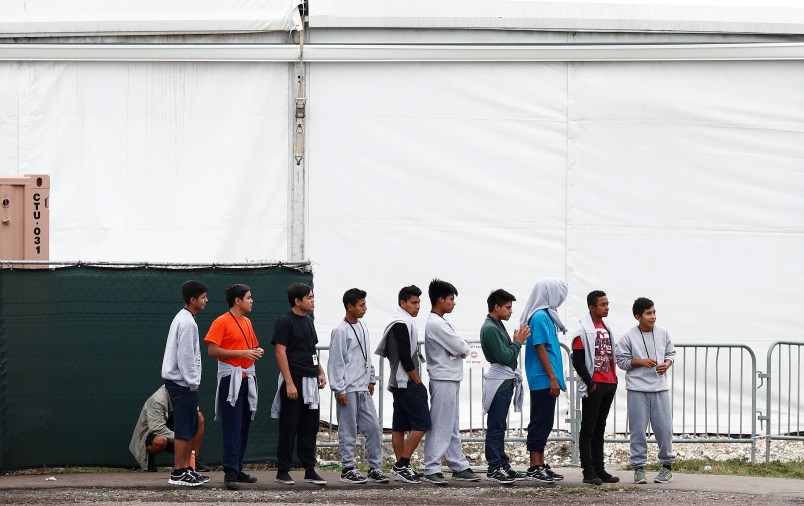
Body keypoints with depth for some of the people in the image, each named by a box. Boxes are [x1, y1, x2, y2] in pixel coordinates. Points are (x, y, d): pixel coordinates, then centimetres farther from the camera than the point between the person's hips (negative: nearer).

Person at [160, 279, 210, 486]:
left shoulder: (184, 318, 16)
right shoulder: (187, 322, -16)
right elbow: (185, 355, -20)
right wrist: (192, 383, -16)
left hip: (181, 382, 10)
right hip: (182, 383, -10)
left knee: (190, 428, 12)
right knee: (184, 429, -7)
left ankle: (186, 468, 16)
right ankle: (178, 473, -6)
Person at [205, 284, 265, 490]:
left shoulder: (247, 323, 17)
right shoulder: (222, 322, -9)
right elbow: (212, 350, -16)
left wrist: (256, 352, 7)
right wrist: (241, 353, -19)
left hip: (248, 377, 8)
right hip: (231, 378, -8)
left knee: (244, 425, 9)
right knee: (232, 426, -11)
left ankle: (238, 469, 14)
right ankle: (230, 473, -12)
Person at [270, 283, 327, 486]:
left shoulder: (308, 321, 15)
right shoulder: (285, 322, -10)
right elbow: (280, 352, -14)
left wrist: (320, 371, 11)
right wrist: (289, 383, -19)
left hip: (310, 381, 8)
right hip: (293, 380, -8)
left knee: (310, 427, 8)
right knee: (289, 427, -3)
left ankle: (309, 470, 13)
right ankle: (283, 471, 4)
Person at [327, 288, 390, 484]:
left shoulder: (362, 328, 12)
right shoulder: (341, 331, -11)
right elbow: (335, 362, -12)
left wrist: (371, 379, 19)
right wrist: (339, 389, -14)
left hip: (363, 388, 7)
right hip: (348, 390, -7)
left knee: (373, 428, 6)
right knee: (348, 430, -1)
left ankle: (375, 467, 12)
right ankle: (348, 469, 6)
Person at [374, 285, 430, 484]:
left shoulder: (396, 323, 18)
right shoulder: (403, 324, -14)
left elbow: (388, 353, 22)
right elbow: (406, 358, -20)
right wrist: (419, 382, -13)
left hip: (398, 383, 11)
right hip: (408, 382, -11)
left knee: (399, 426, 9)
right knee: (421, 423, -12)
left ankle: (401, 466, 10)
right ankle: (402, 465, -13)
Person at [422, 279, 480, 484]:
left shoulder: (439, 323, 16)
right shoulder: (436, 324, -16)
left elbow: (460, 348, 13)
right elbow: (462, 348, -18)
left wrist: (459, 349, -9)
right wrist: (464, 347, 4)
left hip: (450, 380, 10)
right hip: (443, 381, -10)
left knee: (452, 428, 13)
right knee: (440, 427, -9)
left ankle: (459, 467, 17)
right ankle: (432, 469, -8)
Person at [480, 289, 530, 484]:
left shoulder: (497, 326, 16)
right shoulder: (490, 329, -15)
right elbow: (504, 356, -20)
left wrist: (517, 341, 5)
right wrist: (518, 342, -6)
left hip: (505, 381, 10)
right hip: (499, 382, -10)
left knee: (499, 427, 12)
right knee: (495, 426, -8)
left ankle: (502, 466, 16)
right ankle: (494, 468, -7)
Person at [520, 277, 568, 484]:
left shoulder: (545, 315, 16)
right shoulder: (540, 317, -14)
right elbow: (540, 349, -18)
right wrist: (553, 378, -18)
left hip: (545, 381, 10)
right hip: (543, 380, -10)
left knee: (544, 423, 12)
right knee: (541, 422, -7)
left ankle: (540, 465, 17)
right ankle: (535, 468, -6)